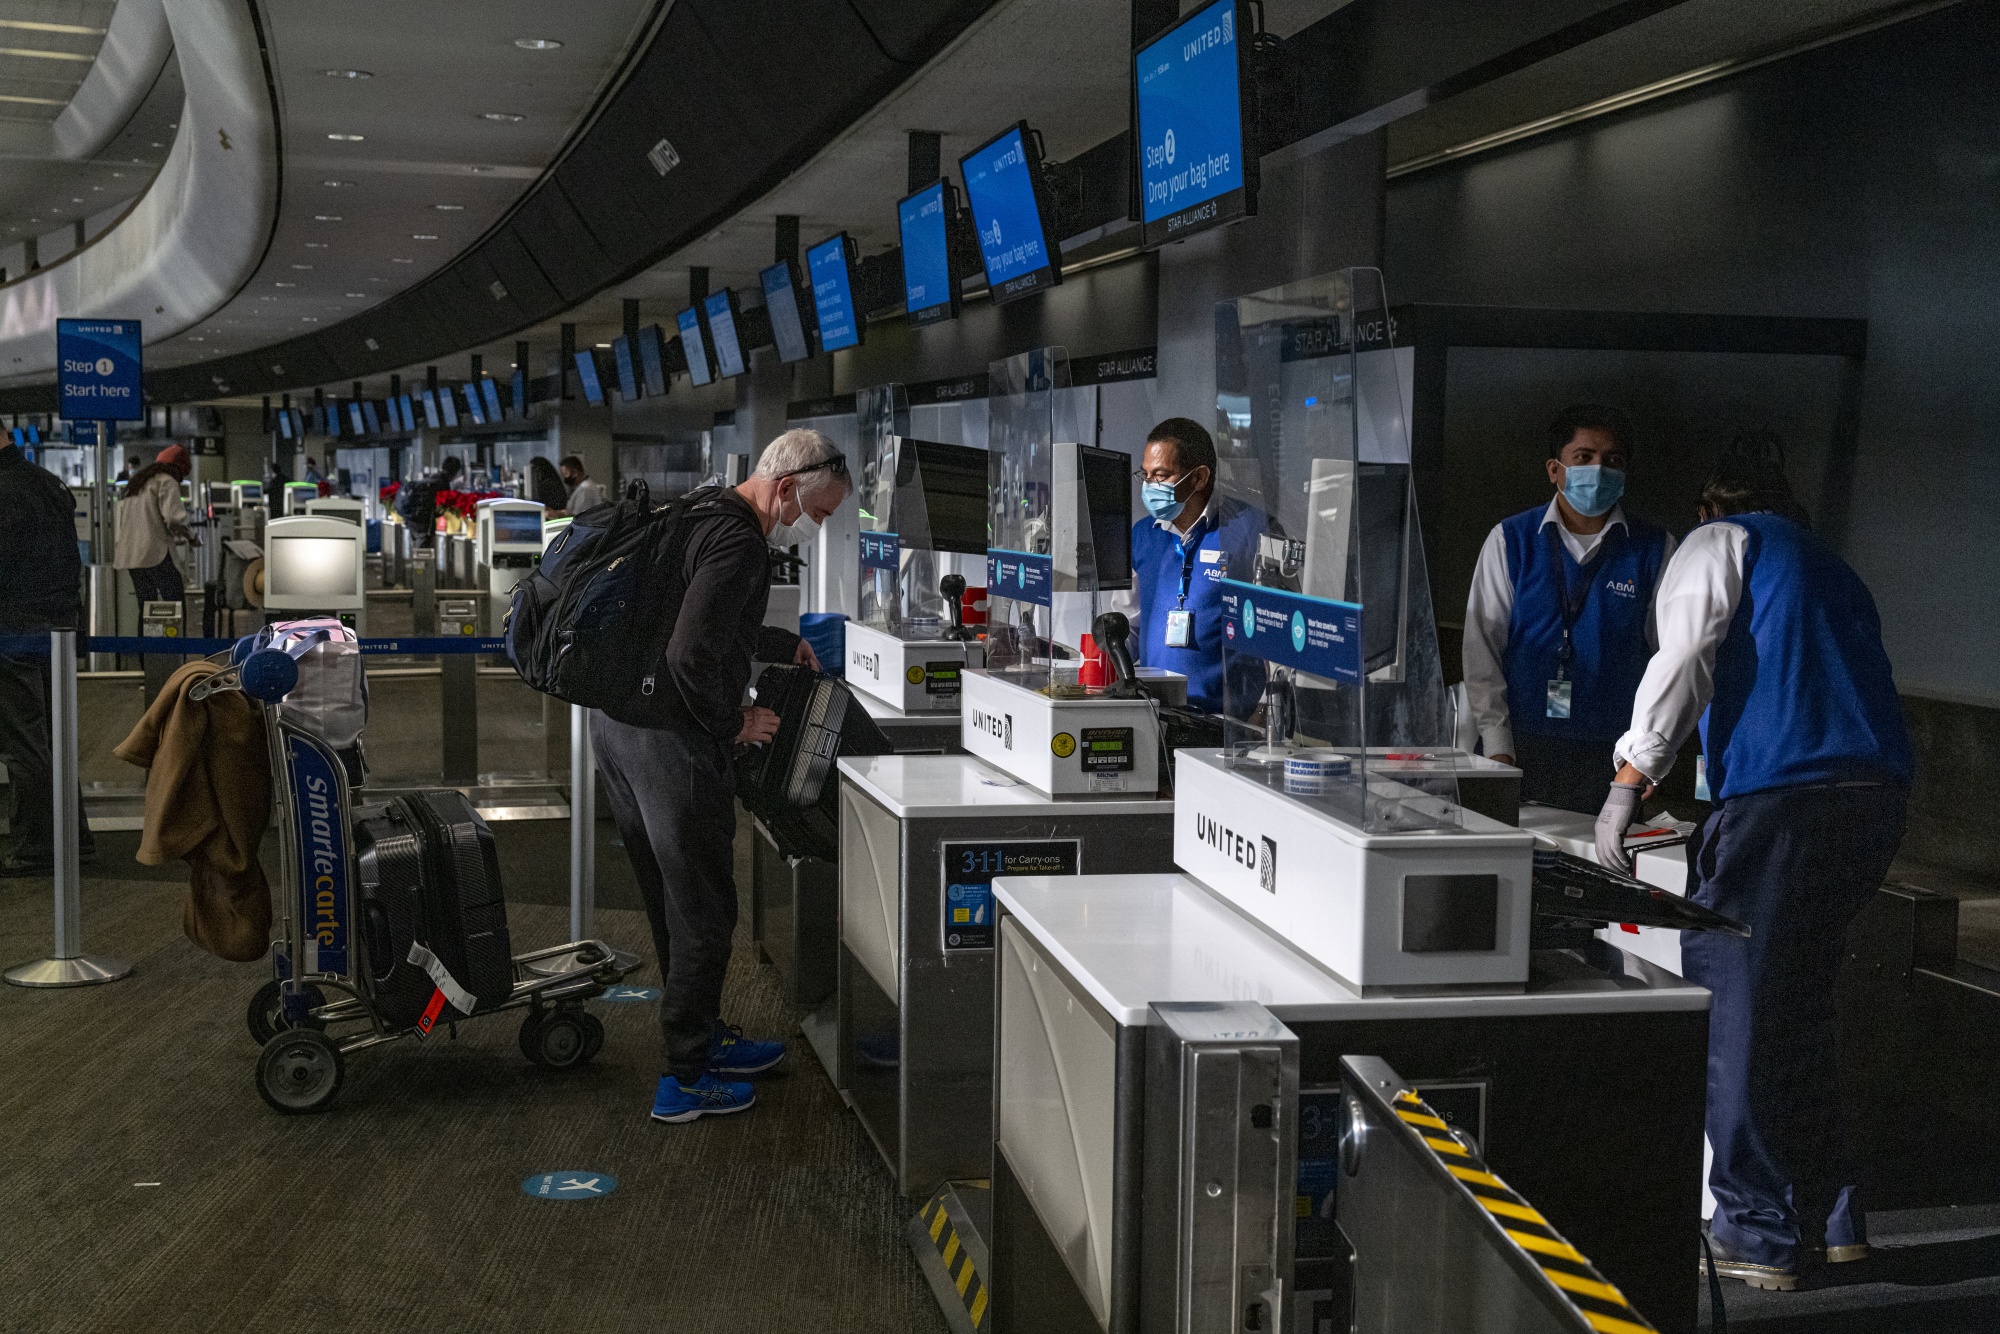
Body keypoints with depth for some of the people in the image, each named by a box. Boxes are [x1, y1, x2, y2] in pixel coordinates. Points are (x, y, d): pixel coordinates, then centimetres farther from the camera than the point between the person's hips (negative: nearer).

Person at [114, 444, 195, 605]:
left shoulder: (136, 482, 25)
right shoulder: (167, 481, -2)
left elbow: (122, 518, 24)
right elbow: (174, 517, -14)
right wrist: (190, 537, 3)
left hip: (129, 555, 8)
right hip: (156, 553, -8)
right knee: (175, 602, -8)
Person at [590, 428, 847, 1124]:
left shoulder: (697, 513, 14)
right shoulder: (738, 542, -19)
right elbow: (692, 656, -28)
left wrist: (781, 644, 35)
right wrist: (734, 723, -13)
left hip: (616, 720, 10)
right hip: (670, 739, -10)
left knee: (671, 903, 20)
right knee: (703, 911, 1)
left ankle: (704, 1036, 34)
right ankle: (686, 1080, 9)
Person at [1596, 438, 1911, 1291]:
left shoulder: (1719, 545, 10)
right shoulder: (1834, 571, 31)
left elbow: (1685, 659, -7)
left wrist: (1628, 782, -10)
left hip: (1781, 797, -8)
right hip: (1877, 795, 8)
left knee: (1733, 1011, -1)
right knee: (1800, 1007, 18)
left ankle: (1758, 1235, 2)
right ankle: (1830, 1216, 23)